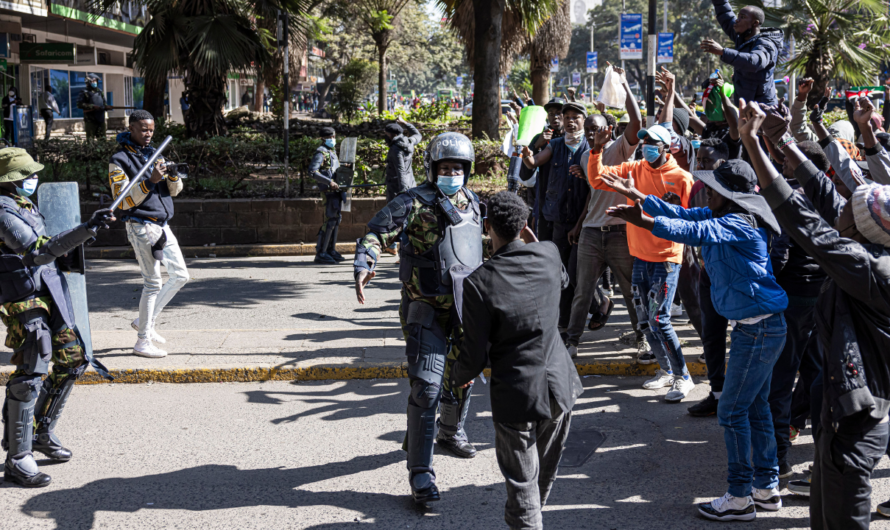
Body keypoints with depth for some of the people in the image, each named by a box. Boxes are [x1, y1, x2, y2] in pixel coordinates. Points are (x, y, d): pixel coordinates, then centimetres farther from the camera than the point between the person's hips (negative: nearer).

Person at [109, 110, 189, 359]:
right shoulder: (119, 160, -7)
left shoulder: (153, 154, 15)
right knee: (153, 283, -8)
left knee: (180, 275, 9)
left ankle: (146, 321, 20)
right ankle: (143, 341, 1)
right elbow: (124, 200, -16)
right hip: (141, 226, -8)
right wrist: (150, 181, -25)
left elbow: (174, 191, 12)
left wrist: (173, 175, -9)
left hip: (162, 225, 8)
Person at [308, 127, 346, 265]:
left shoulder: (332, 151, 19)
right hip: (329, 191, -9)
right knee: (330, 220, -12)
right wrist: (329, 182, -24)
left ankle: (331, 250, 18)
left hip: (337, 189, 9)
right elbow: (312, 171, -20)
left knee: (336, 219, 11)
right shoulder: (320, 152, -9)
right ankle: (320, 253, -9)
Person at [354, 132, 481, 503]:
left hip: (466, 305, 7)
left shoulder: (472, 202, 11)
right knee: (426, 386, -13)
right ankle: (420, 472, -7)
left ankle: (451, 432, 49)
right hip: (427, 308, -7)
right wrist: (364, 265, -33)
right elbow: (377, 233, -16)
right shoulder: (413, 203, -10)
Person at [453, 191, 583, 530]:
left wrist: (458, 377, 6)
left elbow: (476, 356, -15)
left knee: (522, 482, 8)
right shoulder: (549, 255, -9)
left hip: (515, 394, -5)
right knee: (546, 471, 27)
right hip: (559, 385, 5)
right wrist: (532, 243, 20)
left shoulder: (479, 283, -21)